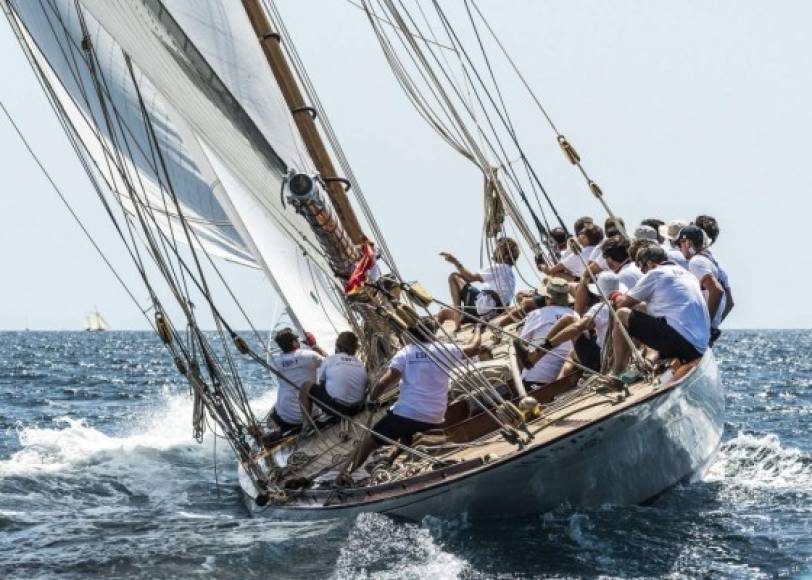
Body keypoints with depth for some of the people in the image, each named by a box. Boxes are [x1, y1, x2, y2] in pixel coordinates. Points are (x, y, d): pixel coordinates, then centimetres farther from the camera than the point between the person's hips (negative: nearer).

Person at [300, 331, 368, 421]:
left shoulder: (329, 360, -2)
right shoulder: (361, 364, 6)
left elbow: (321, 383, 10)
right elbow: (364, 388, 10)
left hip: (335, 408, -5)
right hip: (356, 409, 5)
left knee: (306, 387, 14)